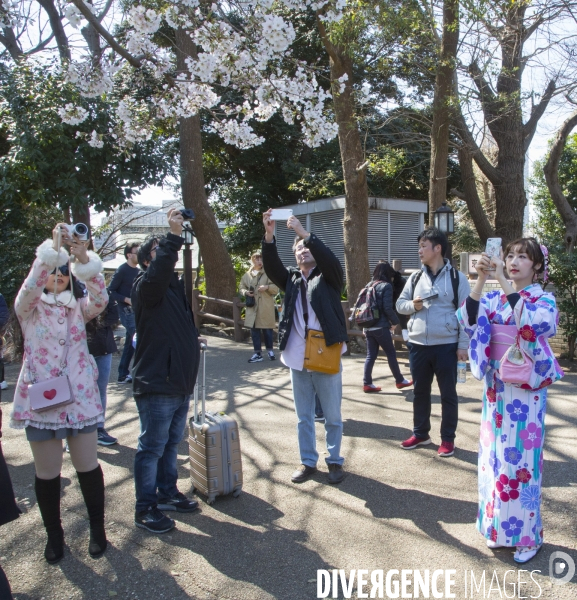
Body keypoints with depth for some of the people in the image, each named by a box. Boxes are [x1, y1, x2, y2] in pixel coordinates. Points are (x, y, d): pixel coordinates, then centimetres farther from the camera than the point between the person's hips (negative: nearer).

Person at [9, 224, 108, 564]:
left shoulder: (79, 306, 6)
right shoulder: (29, 307, 1)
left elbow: (100, 299, -16)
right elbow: (30, 288, -22)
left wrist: (84, 260, -30)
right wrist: (52, 248, -30)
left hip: (80, 397, 1)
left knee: (88, 466, 8)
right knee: (48, 472, 10)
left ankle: (98, 529, 27)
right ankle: (54, 534, 29)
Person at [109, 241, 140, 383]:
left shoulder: (138, 271, 12)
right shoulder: (122, 270, -9)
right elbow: (111, 291, -11)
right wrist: (127, 299, -20)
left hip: (136, 310, 8)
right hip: (126, 310, -8)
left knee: (130, 344, 11)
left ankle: (123, 375, 20)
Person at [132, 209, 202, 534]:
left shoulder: (177, 285, 14)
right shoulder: (146, 286, -11)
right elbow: (157, 274, -36)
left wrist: (194, 338, 7)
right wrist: (173, 235, -36)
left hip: (181, 383, 8)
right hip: (156, 386, -8)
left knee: (172, 444, 21)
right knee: (152, 448, 4)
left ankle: (168, 493, 37)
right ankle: (146, 509, 18)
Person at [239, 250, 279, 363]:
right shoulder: (247, 275, 7)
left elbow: (276, 288, -1)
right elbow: (241, 288, 14)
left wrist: (267, 287, -19)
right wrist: (246, 292, -7)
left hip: (265, 307, -3)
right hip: (252, 307, 3)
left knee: (267, 330, 5)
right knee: (254, 331, 6)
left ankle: (270, 350, 25)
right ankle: (258, 353, 17)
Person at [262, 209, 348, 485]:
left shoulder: (328, 276, 1)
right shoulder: (291, 278, 10)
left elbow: (330, 259, -19)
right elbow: (272, 265, -5)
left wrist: (304, 232, -24)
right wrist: (269, 235, -20)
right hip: (297, 358, 4)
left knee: (332, 416, 9)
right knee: (304, 417, 14)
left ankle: (334, 461, 25)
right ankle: (308, 461, 28)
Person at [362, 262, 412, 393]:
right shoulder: (386, 286, -8)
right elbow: (388, 308, -15)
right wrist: (395, 322, 0)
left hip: (368, 327, 7)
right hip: (381, 327, -6)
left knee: (371, 355, 9)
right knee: (391, 354, 7)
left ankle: (367, 384, 7)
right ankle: (400, 381, 20)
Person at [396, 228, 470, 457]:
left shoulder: (457, 278, -4)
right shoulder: (415, 278, 7)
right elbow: (400, 304, 14)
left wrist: (463, 346, -9)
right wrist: (412, 305, -9)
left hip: (446, 346, -4)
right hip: (418, 345, 4)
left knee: (448, 393, 8)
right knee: (420, 392, 15)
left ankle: (447, 439, 22)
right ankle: (420, 433, 30)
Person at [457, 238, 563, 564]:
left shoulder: (545, 299, -4)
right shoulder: (493, 298, 6)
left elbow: (530, 323, -26)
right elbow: (468, 321, -12)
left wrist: (504, 282, -27)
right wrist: (481, 279, -19)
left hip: (526, 390, -4)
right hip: (496, 387, 4)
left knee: (521, 457, 3)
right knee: (496, 454, 11)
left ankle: (527, 533, 20)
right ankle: (498, 525, 27)